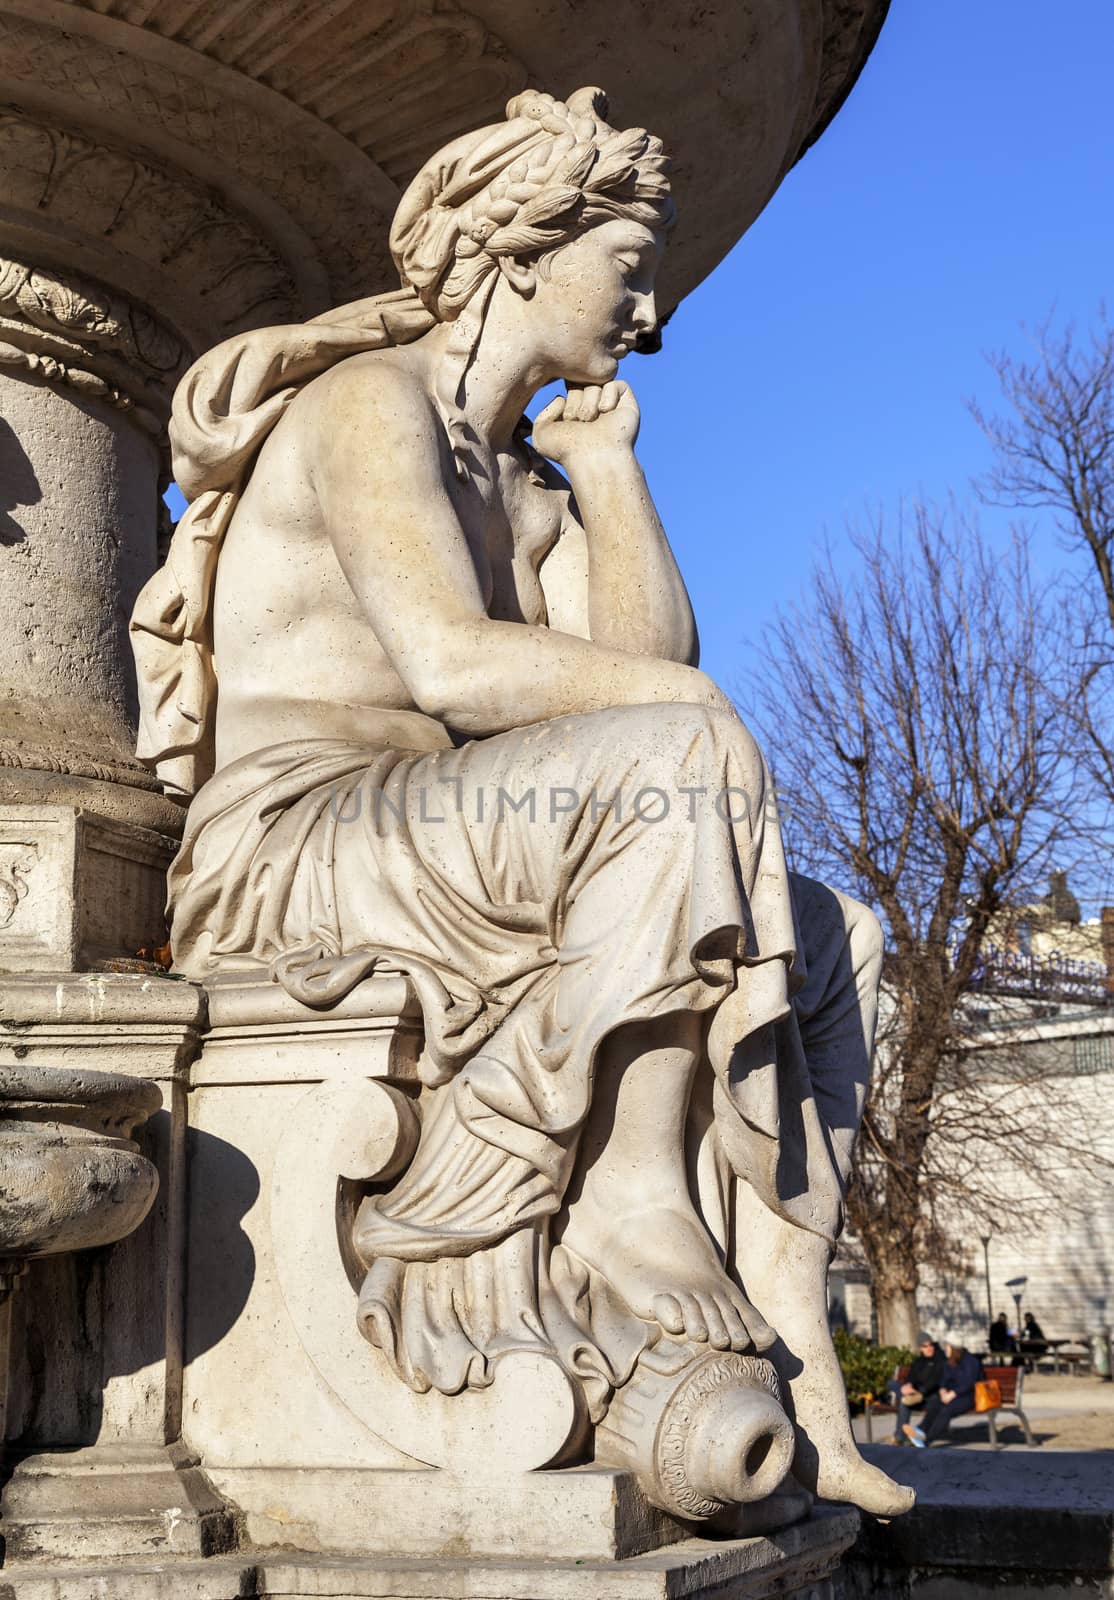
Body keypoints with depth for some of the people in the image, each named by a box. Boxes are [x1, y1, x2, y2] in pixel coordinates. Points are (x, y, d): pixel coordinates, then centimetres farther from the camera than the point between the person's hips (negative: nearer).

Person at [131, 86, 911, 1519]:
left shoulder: (532, 486, 22)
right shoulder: (369, 402, -5)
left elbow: (647, 660, 6)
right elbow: (451, 667, -22)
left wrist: (608, 464, 9)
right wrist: (701, 708, -15)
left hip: (434, 867, 9)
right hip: (292, 850, -9)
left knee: (824, 940, 0)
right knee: (683, 756, -30)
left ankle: (780, 1355, -13)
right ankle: (639, 1202, -24)